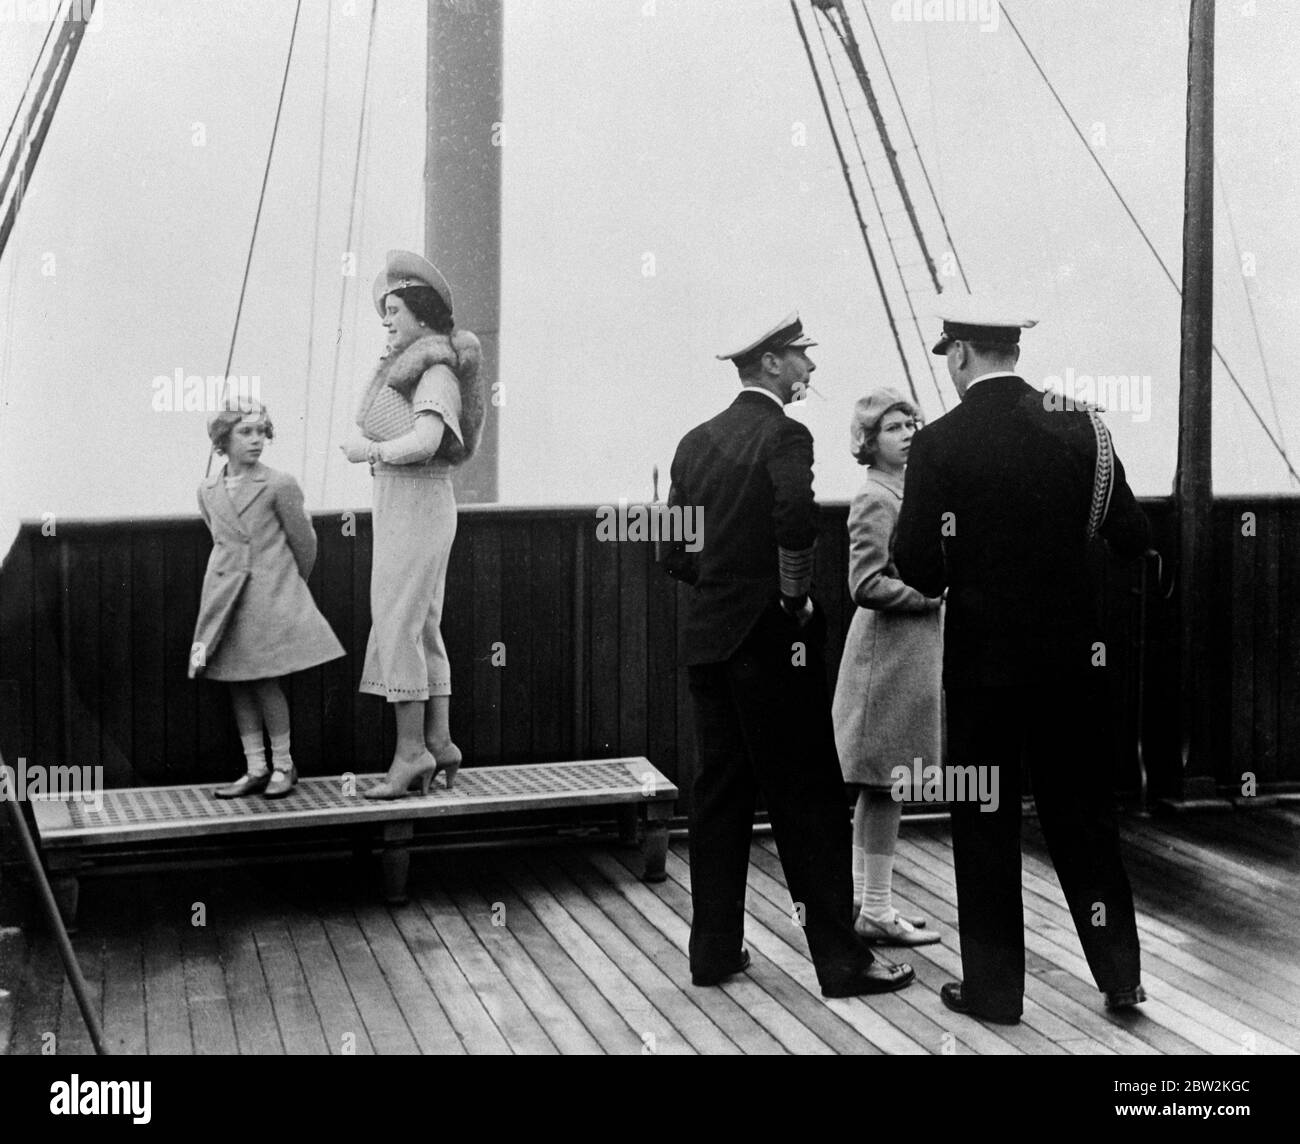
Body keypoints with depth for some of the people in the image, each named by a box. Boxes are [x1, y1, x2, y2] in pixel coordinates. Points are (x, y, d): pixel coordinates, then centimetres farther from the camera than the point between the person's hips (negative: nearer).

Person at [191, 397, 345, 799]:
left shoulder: (279, 486, -7)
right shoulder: (207, 491, 7)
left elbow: (304, 541, 3)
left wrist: (290, 586, 14)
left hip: (270, 597, -5)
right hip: (224, 599, 5)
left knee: (265, 680, -4)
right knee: (236, 684, 6)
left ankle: (283, 766, 11)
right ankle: (255, 770, 15)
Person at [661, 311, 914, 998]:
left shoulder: (696, 441, 11)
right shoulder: (784, 435, -11)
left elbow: (674, 551, 11)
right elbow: (796, 523, -29)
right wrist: (795, 596, -14)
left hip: (707, 638, 7)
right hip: (772, 640, -7)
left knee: (719, 795, 12)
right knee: (809, 802, 0)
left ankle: (714, 949, 18)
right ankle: (839, 959, 6)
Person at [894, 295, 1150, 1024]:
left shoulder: (939, 446, -12)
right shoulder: (1080, 429, -3)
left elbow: (920, 572, -14)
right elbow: (1134, 539, -2)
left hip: (984, 657, -3)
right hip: (1073, 655, 3)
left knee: (986, 822, 9)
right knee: (1084, 813, 16)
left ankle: (994, 988, 17)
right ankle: (1120, 971, 22)